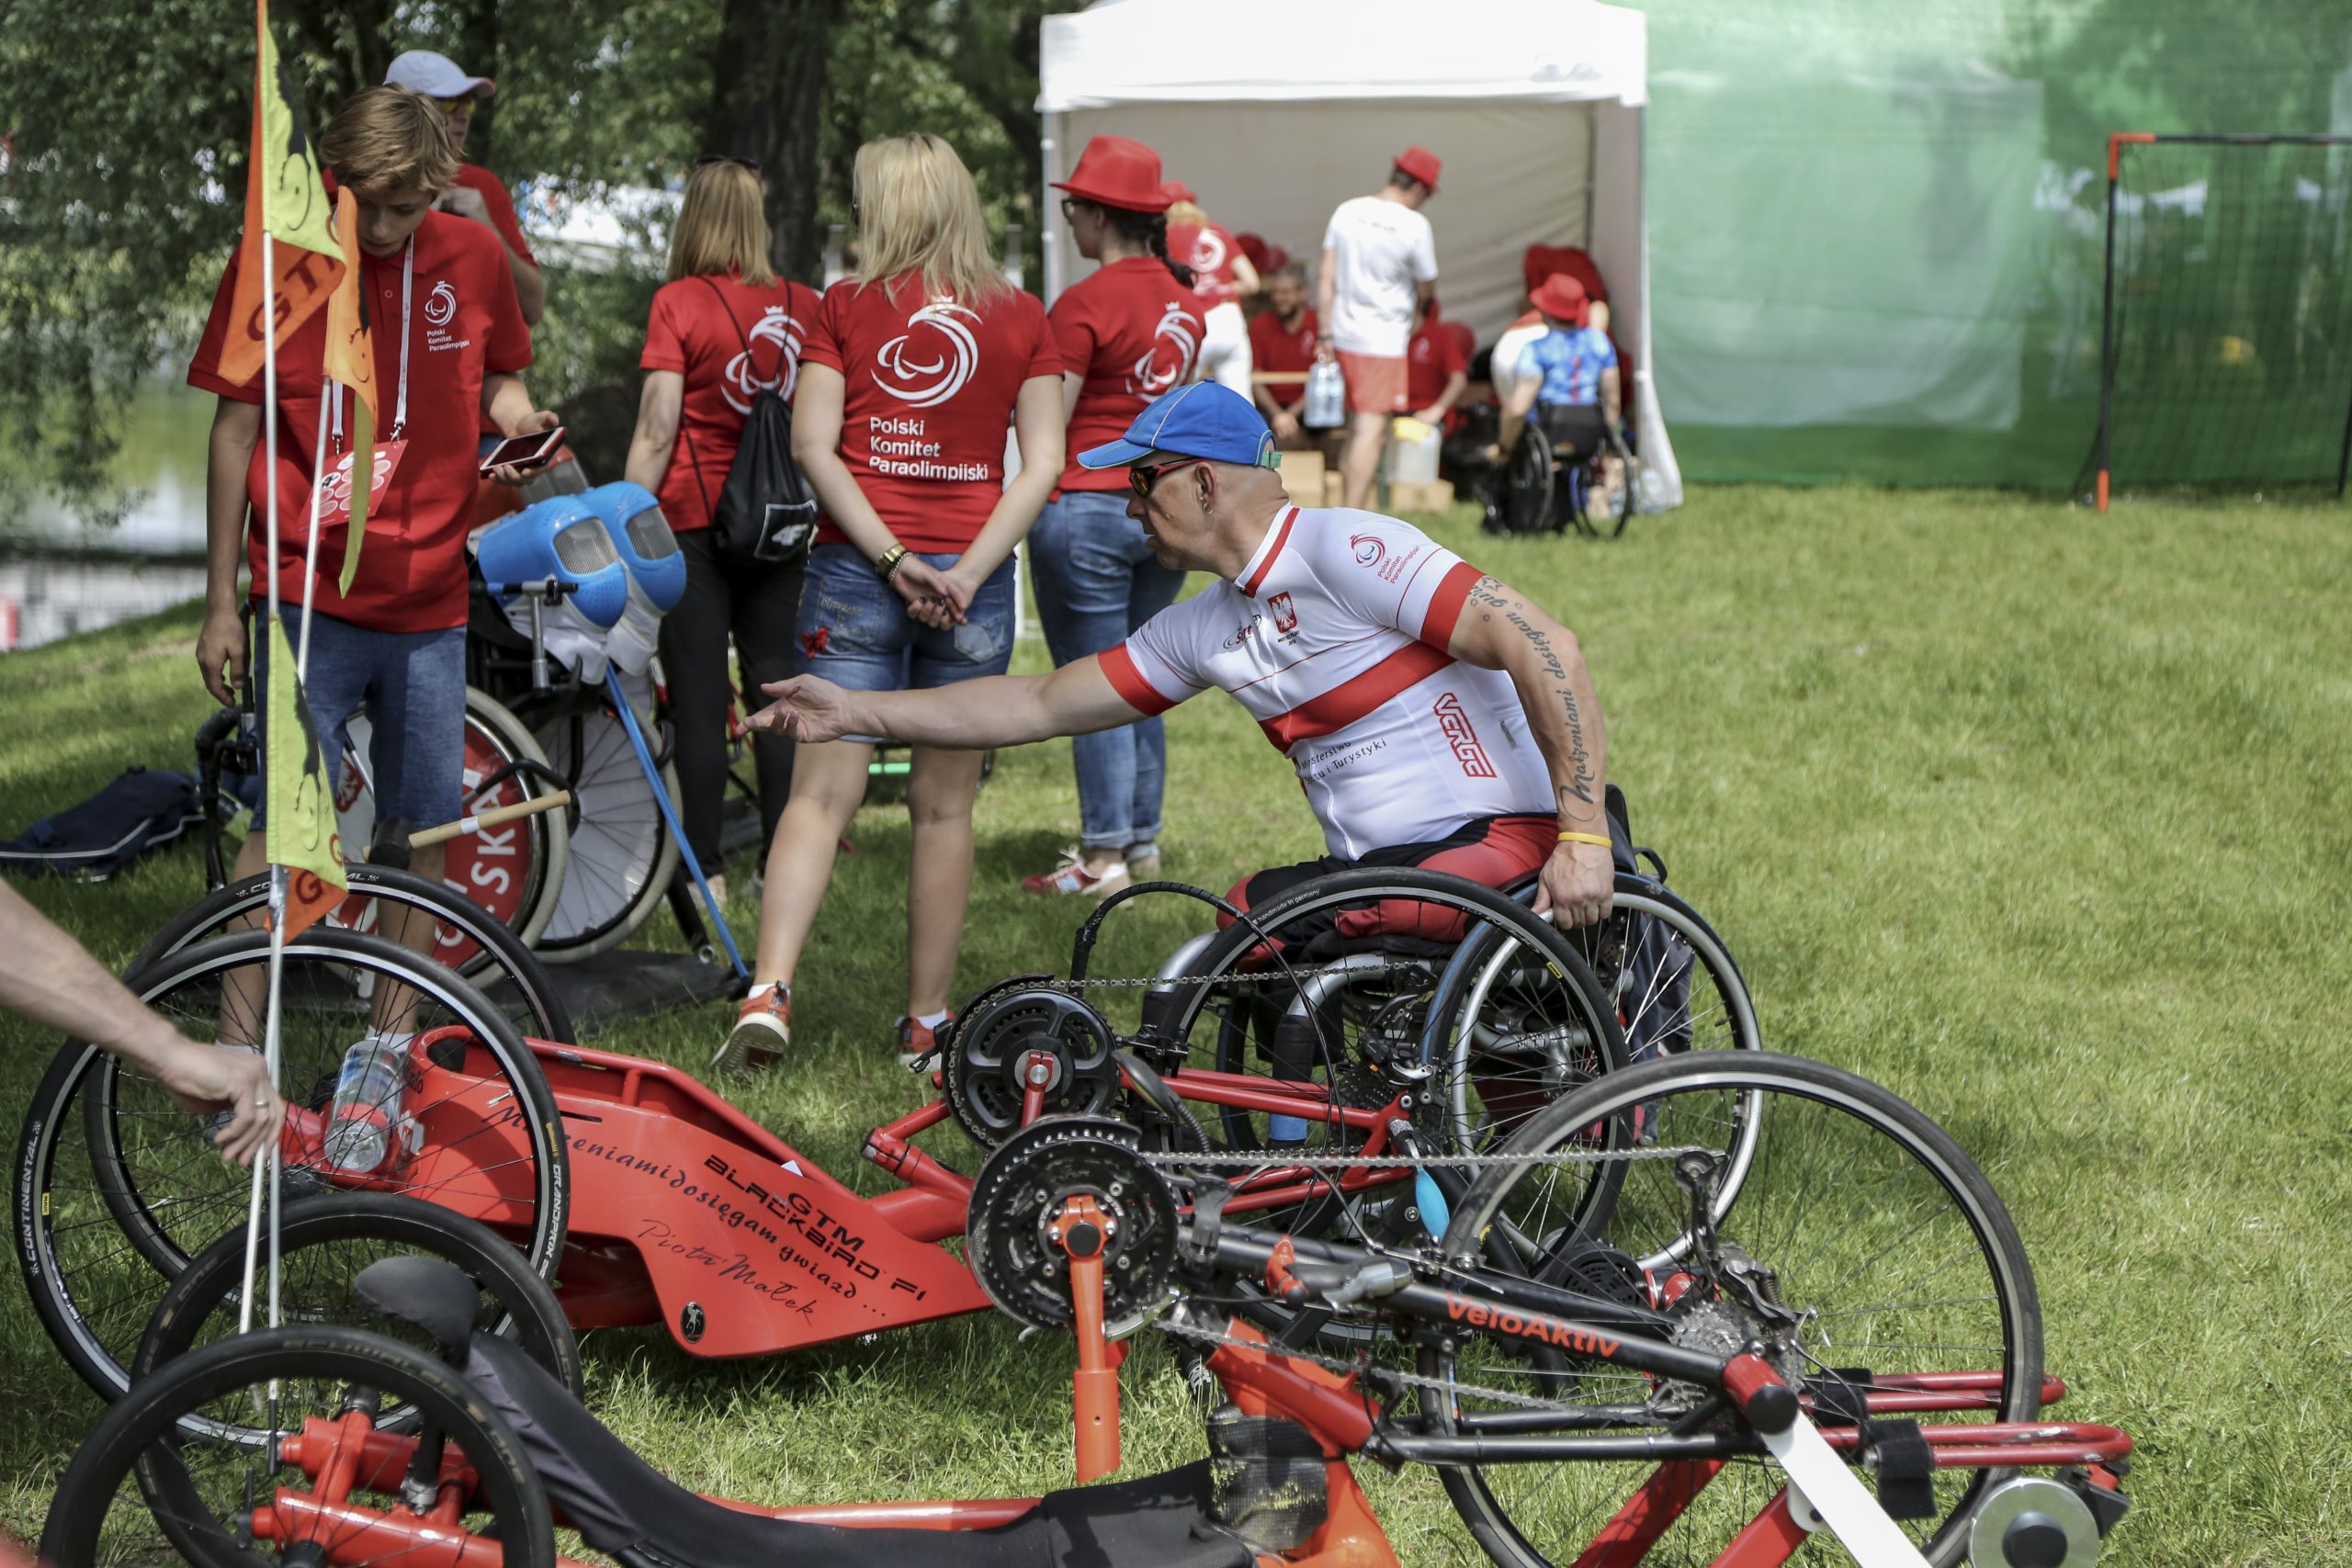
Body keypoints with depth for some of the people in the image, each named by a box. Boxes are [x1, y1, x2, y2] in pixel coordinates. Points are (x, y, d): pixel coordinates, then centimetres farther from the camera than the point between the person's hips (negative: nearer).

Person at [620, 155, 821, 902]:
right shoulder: (806, 306, 3)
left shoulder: (679, 303, -8)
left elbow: (656, 432, -10)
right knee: (776, 690, 8)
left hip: (695, 522, -4)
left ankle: (705, 868, 2)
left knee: (699, 699, 0)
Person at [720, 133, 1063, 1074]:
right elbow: (1043, 463, -2)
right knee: (944, 807, 8)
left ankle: (769, 993, -16)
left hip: (855, 569, -1)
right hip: (970, 580, 1)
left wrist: (891, 559, -10)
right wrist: (968, 572, -8)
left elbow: (813, 446, -6)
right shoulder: (1022, 318, 6)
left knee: (820, 794, -1)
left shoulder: (846, 307, 2)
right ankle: (926, 1022, 13)